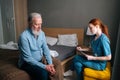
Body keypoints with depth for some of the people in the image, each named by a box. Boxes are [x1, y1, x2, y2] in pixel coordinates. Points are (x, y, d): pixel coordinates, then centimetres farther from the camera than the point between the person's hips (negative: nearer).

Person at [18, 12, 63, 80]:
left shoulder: (41, 33, -3)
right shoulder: (24, 36, -24)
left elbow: (46, 49, -3)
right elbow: (28, 58, -24)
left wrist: (50, 64, -16)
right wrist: (44, 67, -25)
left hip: (40, 59, 6)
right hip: (27, 63, -6)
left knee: (57, 63, -5)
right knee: (43, 72, -29)